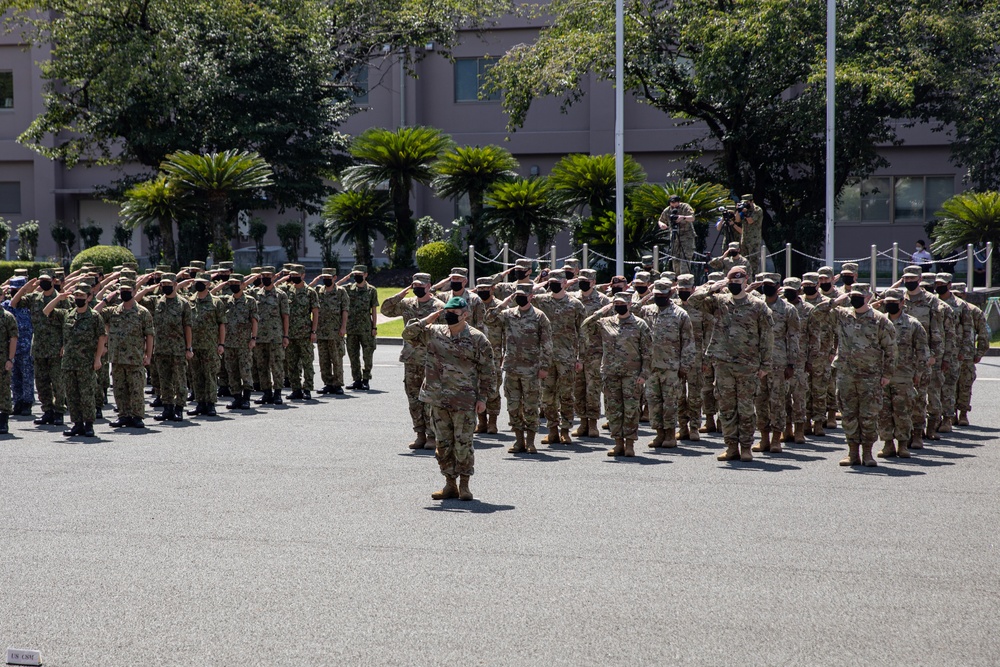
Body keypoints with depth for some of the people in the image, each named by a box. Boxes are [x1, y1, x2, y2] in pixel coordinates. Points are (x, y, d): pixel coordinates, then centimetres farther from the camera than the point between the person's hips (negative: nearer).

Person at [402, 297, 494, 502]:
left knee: (463, 444, -1)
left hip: (464, 401, -4)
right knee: (444, 444, 9)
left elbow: (487, 371, -2)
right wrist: (426, 320, -3)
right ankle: (450, 485, 18)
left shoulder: (478, 339, -4)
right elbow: (408, 333, 8)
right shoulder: (433, 333, 7)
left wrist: (482, 398, -5)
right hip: (438, 399, 4)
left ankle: (464, 485, 11)